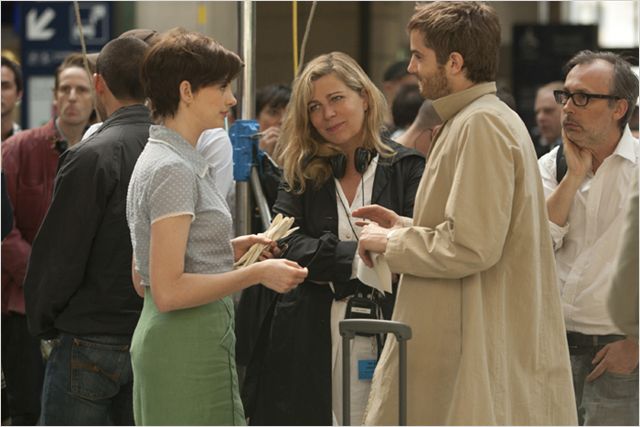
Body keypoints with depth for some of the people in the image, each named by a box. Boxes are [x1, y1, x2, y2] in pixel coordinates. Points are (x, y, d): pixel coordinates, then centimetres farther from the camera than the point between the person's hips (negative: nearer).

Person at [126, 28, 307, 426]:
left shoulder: (156, 159, 15)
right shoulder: (173, 169, -15)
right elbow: (168, 290, -21)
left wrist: (232, 249, 13)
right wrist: (257, 273, -16)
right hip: (190, 347, -10)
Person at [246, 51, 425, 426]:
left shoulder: (407, 168, 4)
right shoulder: (302, 175, 13)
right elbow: (287, 246, -2)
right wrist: (358, 257, -14)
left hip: (384, 335, -2)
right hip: (312, 341, 2)